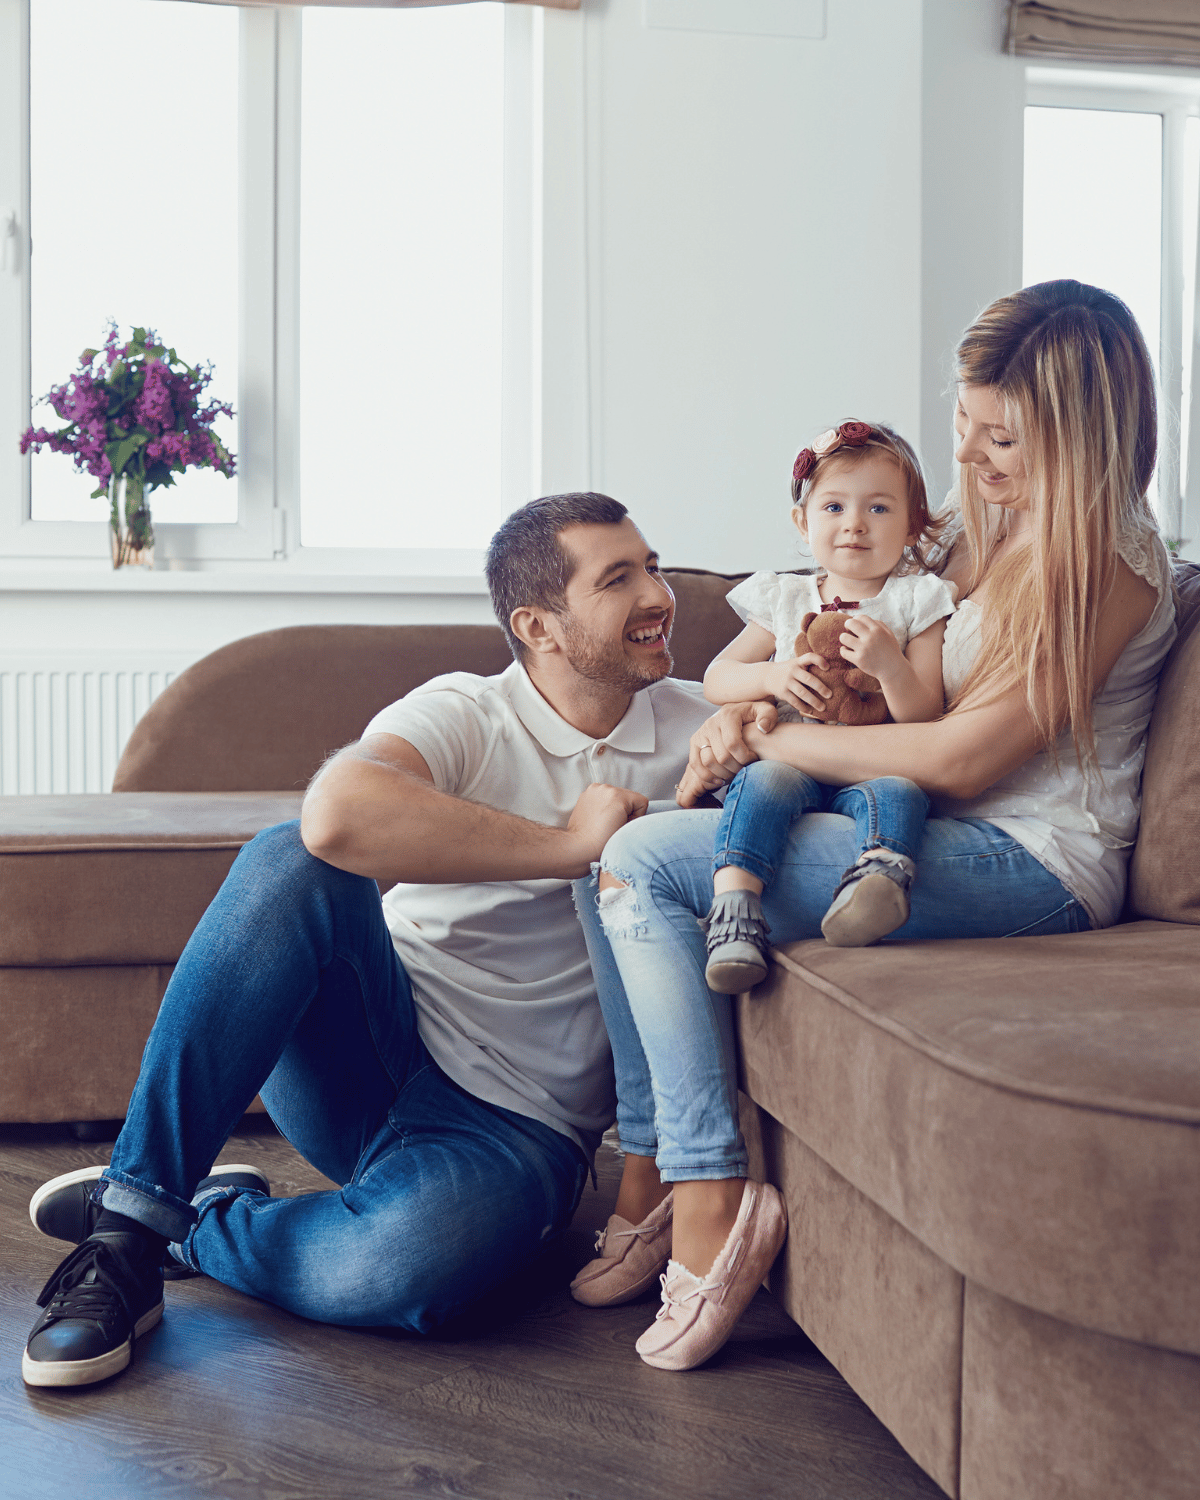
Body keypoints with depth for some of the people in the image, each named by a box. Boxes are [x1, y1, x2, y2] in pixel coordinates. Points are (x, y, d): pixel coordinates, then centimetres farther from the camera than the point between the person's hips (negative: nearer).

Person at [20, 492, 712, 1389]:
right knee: (290, 863, -31)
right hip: (376, 1053, 0)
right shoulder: (465, 714, -6)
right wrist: (569, 843, -22)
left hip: (517, 1126, 1)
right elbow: (338, 816, -27)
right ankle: (136, 1206, -23)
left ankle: (187, 1226, -4)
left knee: (404, 1270, -35)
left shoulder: (698, 726, 6)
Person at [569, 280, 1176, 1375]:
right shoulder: (989, 530, 17)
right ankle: (650, 1176, 0)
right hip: (941, 837, 10)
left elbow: (962, 757, -19)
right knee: (624, 848, 1)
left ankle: (707, 1198, -15)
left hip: (1032, 864, -10)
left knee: (643, 863, -19)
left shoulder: (1107, 558, -12)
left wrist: (775, 741, -11)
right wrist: (745, 712, -1)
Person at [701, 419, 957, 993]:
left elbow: (927, 721, 2)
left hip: (872, 769, -1)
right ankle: (734, 909, -45)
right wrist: (772, 675, -6)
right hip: (790, 758, 1)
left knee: (900, 790, -35)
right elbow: (715, 680, 15)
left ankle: (879, 873, -60)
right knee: (765, 780, -33)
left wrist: (891, 666, -18)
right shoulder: (784, 600, 15)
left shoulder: (915, 603, 9)